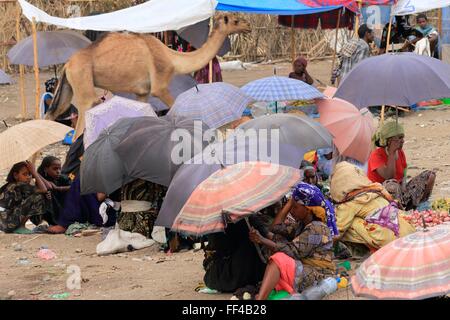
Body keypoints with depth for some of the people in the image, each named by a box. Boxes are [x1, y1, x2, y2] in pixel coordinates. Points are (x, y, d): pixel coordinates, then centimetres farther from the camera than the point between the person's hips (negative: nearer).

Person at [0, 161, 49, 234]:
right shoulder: (21, 186, -9)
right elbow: (44, 190, -15)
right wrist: (34, 172, -6)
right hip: (9, 222, -9)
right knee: (38, 197, -13)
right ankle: (21, 227, -7)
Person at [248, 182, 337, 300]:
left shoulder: (317, 229, -15)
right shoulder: (302, 225, 15)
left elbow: (293, 251, -21)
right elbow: (276, 228, 14)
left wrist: (262, 240, -23)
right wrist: (290, 202, 12)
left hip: (318, 278, -10)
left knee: (278, 260, -30)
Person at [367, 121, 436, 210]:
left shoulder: (400, 153, 7)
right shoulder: (376, 155, -15)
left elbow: (403, 176, 10)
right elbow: (388, 177, -28)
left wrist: (403, 185, -14)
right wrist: (392, 153, -23)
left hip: (400, 191, 8)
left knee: (430, 175, -4)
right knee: (391, 184, -43)